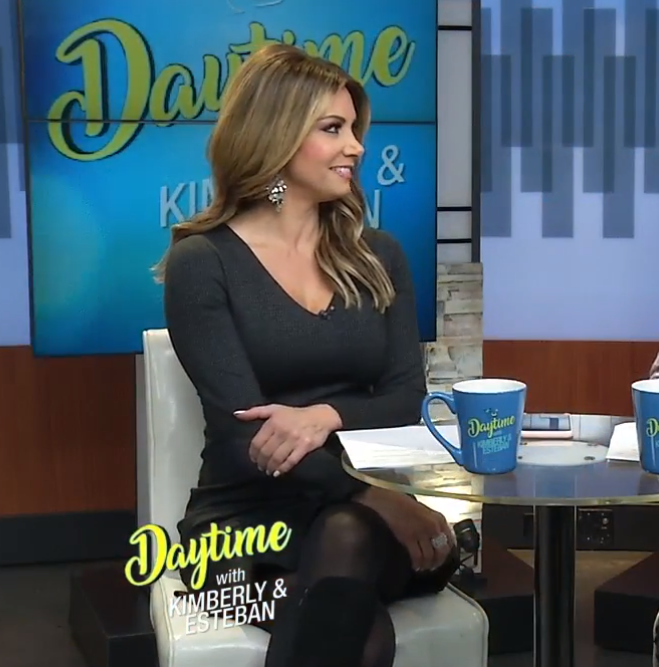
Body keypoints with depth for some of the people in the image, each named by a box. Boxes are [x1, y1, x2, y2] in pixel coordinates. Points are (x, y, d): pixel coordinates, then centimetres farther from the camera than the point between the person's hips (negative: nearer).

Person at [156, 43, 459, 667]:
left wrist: (326, 416, -19)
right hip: (248, 521, -3)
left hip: (360, 516, 3)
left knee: (348, 541, -35)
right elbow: (241, 428, -12)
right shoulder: (202, 263, -3)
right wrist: (372, 495, -25)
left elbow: (406, 398, 4)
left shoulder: (377, 256, 12)